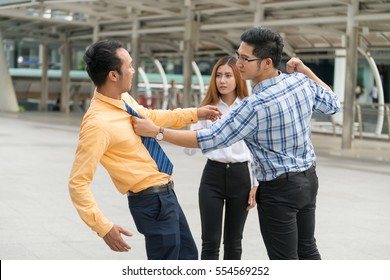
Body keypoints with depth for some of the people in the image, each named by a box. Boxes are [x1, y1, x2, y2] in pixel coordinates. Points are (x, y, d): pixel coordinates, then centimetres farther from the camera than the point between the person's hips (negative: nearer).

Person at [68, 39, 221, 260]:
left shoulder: (124, 98, 1)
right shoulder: (97, 123, -26)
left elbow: (150, 116, 23)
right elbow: (78, 183, -24)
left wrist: (195, 114, 23)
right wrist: (103, 226, -27)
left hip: (166, 194, 9)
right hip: (152, 201, -9)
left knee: (188, 256, 23)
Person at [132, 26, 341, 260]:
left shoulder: (256, 105, -25)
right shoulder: (302, 82, -5)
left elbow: (210, 140, -21)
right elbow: (333, 105, 14)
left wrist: (155, 131, -18)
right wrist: (306, 71, 13)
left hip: (279, 189, -8)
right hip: (308, 178, 8)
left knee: (285, 260, 4)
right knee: (307, 249, 21)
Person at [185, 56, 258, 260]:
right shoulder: (206, 107, 3)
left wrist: (256, 185, -1)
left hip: (240, 176, 0)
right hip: (212, 176, 0)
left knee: (233, 242, 10)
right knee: (210, 242, -1)